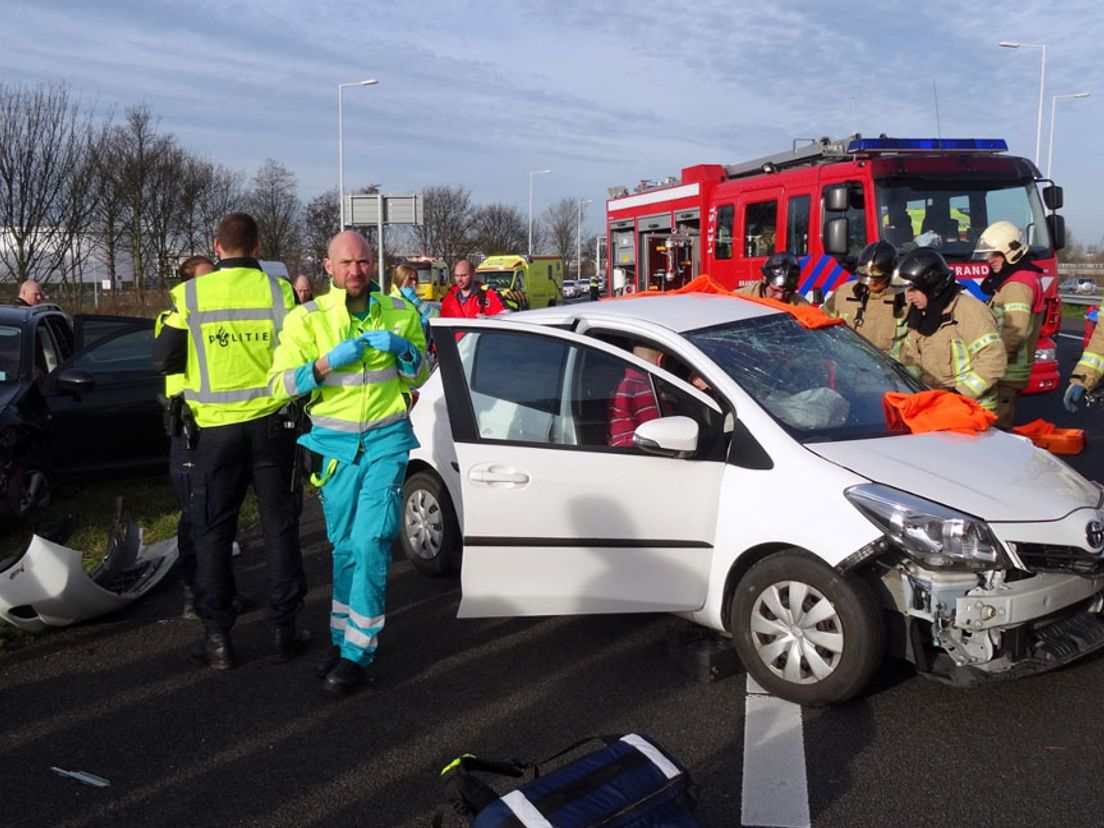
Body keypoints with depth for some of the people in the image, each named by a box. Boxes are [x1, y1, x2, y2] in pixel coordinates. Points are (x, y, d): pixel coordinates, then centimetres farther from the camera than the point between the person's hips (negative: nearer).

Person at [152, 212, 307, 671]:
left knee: (213, 531, 10)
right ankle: (284, 628, 17)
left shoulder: (191, 294, -4)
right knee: (279, 526, 11)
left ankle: (217, 637, 13)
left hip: (215, 427, 0)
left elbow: (163, 360, -2)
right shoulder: (278, 289, -4)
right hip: (271, 423, 1)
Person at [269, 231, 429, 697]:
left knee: (371, 542, -10)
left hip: (386, 440, -1)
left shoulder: (399, 313, 3)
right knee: (343, 545, 10)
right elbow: (279, 384, -6)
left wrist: (402, 348, -10)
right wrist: (326, 363, -20)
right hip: (334, 444, 1)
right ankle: (343, 637, 26)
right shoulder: (307, 319, -2)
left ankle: (356, 652, -3)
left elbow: (419, 377, 11)